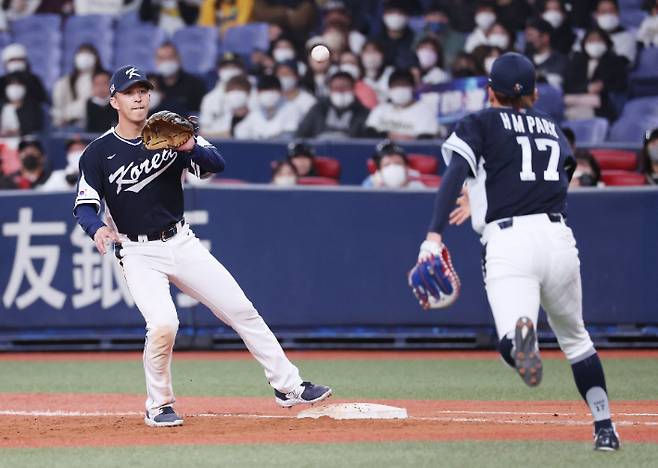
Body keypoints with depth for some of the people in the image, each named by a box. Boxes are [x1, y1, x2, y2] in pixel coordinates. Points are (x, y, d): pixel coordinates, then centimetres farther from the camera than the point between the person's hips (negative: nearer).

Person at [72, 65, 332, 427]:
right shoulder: (99, 152, -3)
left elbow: (217, 164, -7)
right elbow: (84, 205, -9)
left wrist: (191, 147, -28)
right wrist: (97, 228, -32)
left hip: (182, 243, 3)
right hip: (138, 254, -3)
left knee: (241, 310, 1)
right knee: (163, 323, -24)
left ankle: (288, 386, 12)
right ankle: (159, 406, -3)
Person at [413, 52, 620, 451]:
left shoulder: (481, 124, 11)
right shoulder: (553, 129, 24)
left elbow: (454, 174, -6)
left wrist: (434, 235, -16)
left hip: (508, 240, -4)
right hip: (558, 237, 4)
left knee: (509, 344, -21)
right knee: (575, 338, 24)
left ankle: (521, 331, -56)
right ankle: (605, 427, 24)